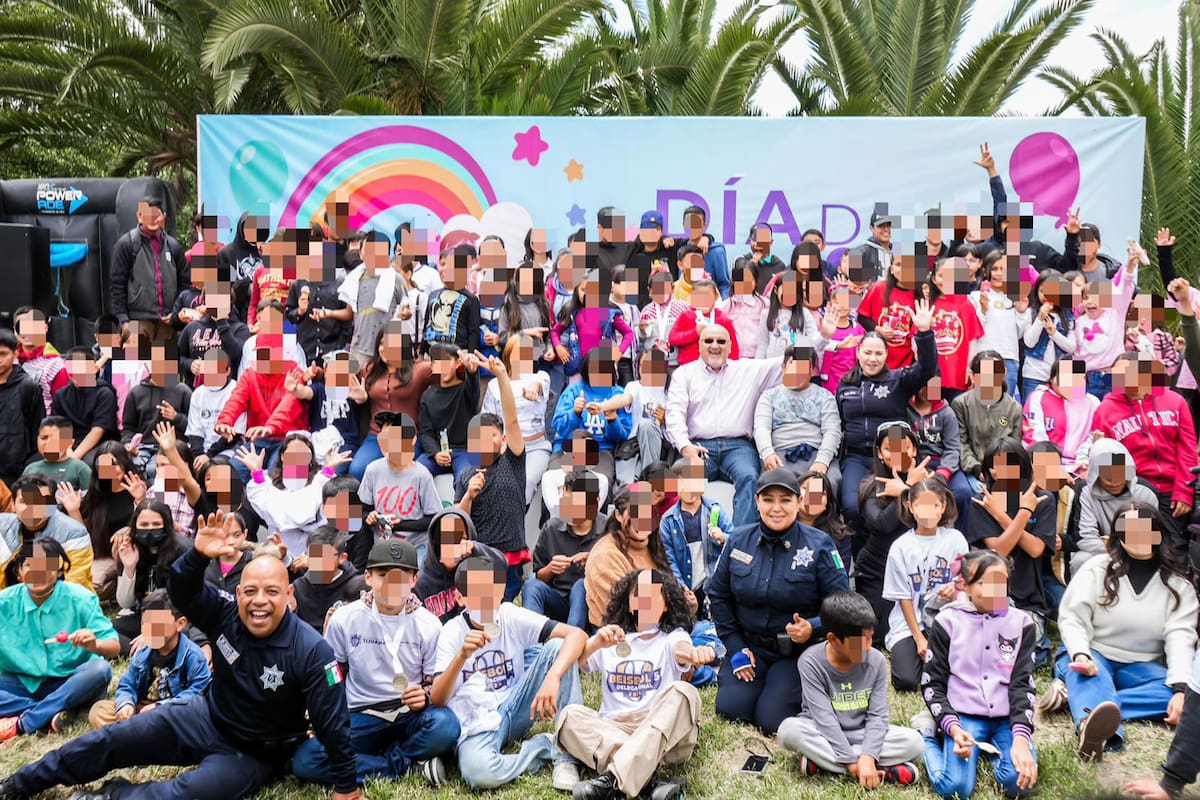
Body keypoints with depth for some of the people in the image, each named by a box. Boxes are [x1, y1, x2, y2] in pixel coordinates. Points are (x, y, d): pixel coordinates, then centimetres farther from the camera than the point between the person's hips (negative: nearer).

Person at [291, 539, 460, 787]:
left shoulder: (428, 624, -3)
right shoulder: (344, 619, -2)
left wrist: (424, 697, -19)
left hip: (411, 715, -1)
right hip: (361, 717, 1)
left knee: (445, 726, -36)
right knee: (305, 761, -26)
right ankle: (408, 765, -17)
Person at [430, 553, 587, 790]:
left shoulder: (510, 617, -6)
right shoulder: (453, 632, -7)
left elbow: (577, 635, -17)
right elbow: (436, 700, -17)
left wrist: (552, 678, -35)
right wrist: (462, 656, -33)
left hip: (516, 707, 3)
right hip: (478, 721, -3)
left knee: (557, 647, -19)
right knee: (478, 773, -38)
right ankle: (546, 746, -9)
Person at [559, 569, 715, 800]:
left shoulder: (672, 636, 14)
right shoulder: (610, 639, 20)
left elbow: (681, 648, -12)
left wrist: (692, 652, -39)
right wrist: (595, 644, -16)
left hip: (664, 731, -2)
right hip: (612, 729, 2)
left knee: (682, 692, -29)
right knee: (570, 715, -23)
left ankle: (613, 779, -41)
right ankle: (647, 781, -40)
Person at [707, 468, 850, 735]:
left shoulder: (819, 545, -10)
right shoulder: (738, 540, -1)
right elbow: (718, 595, 8)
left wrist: (813, 628, -28)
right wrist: (735, 648, 1)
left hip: (799, 651, -3)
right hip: (750, 645, 3)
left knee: (772, 720, -17)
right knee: (730, 708, -14)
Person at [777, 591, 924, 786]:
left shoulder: (876, 660, -9)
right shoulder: (811, 662, -18)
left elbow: (877, 715, -12)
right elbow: (824, 717, -21)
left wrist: (868, 757, -28)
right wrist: (851, 761, -27)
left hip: (862, 734, 3)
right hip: (824, 735, -3)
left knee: (914, 742, -21)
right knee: (790, 729, -34)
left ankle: (821, 761, -22)